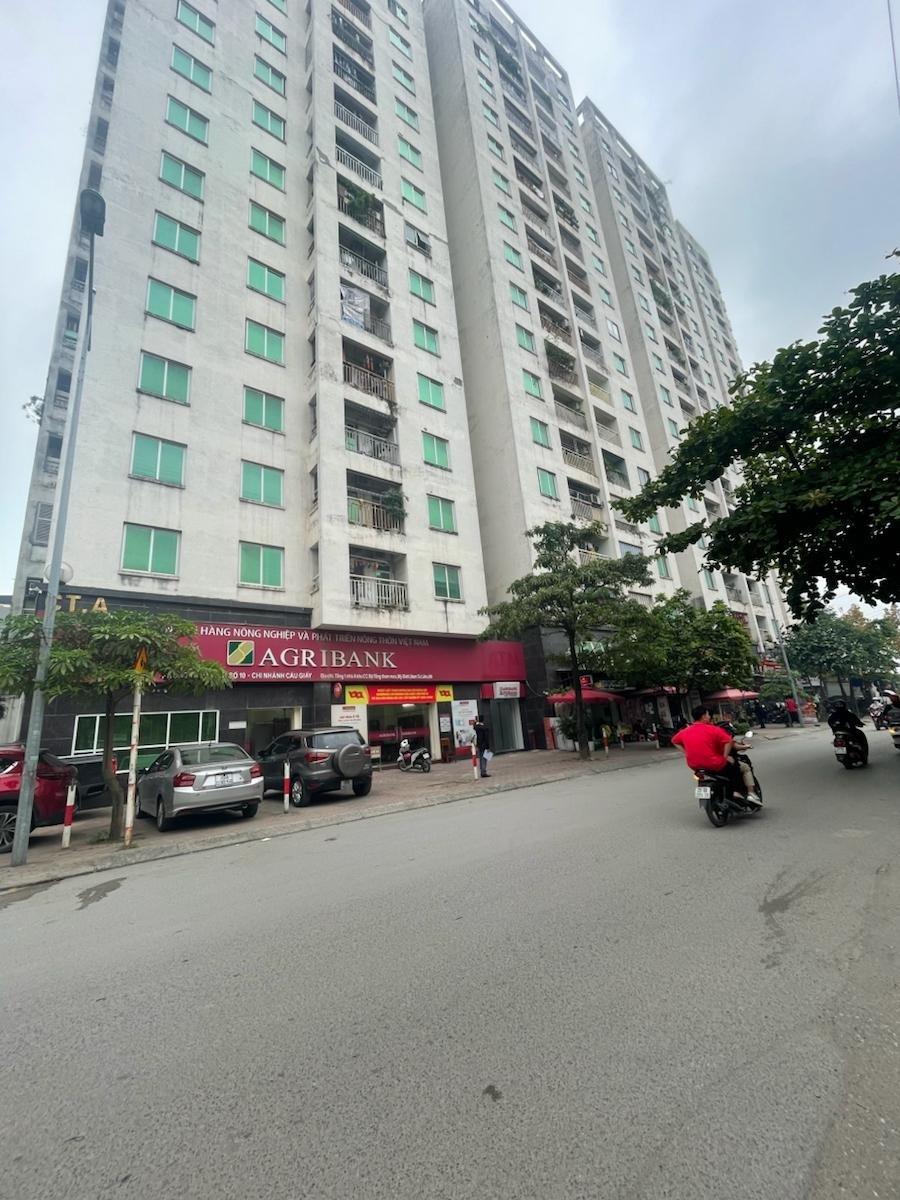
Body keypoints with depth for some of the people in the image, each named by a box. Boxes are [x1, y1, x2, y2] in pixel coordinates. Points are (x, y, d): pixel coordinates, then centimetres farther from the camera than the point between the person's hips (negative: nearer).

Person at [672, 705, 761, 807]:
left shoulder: (685, 732, 2)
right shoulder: (713, 729, -13)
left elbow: (674, 741, 15)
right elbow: (729, 741, -22)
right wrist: (725, 756, -11)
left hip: (695, 766, 6)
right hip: (715, 765, -6)